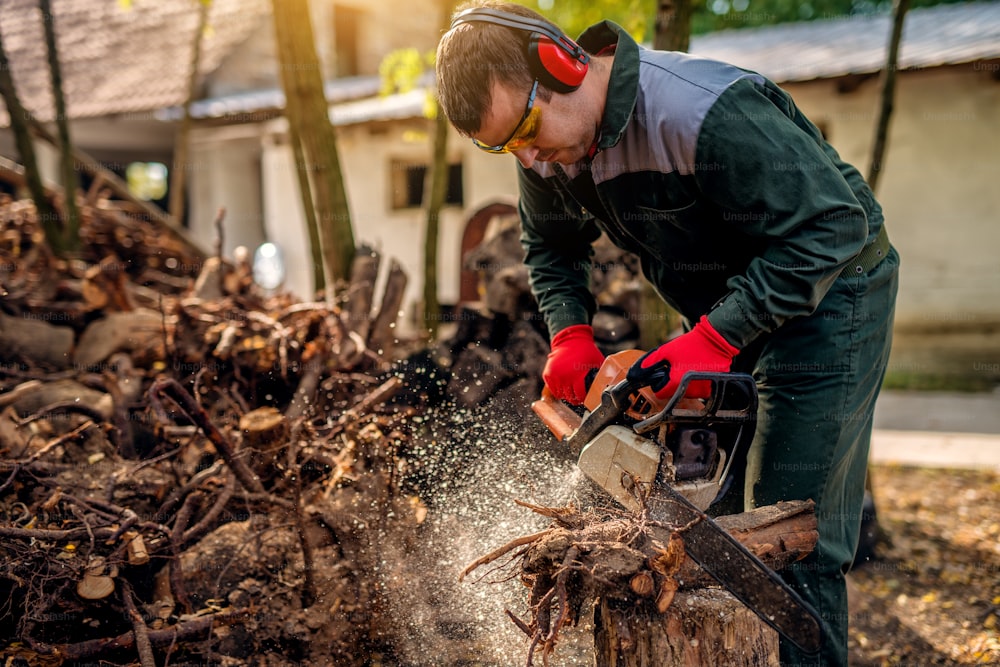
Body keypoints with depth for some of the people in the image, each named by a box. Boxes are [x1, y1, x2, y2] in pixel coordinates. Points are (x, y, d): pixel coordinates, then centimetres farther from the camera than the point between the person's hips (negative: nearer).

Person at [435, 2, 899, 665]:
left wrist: (713, 339, -33)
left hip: (827, 295, -7)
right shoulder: (549, 148, -8)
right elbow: (551, 250, 10)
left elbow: (833, 223, -30)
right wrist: (571, 334, -9)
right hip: (726, 308, 8)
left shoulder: (703, 113, -33)